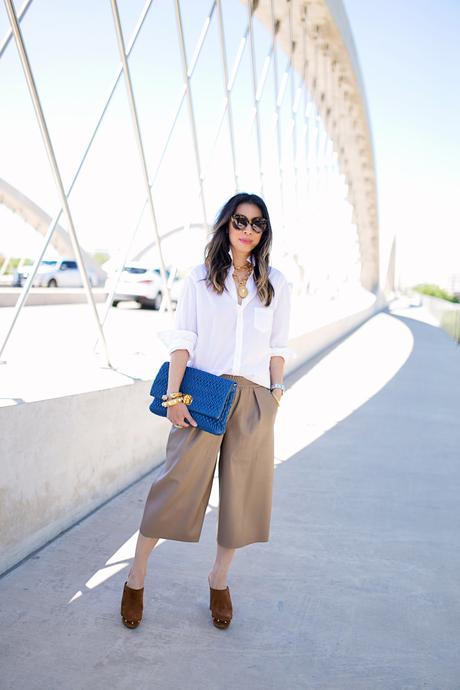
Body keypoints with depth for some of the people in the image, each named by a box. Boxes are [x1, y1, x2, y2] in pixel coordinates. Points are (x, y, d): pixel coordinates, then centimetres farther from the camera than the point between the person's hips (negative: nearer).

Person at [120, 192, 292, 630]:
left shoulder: (275, 284, 9)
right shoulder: (199, 279, 4)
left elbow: (278, 346, 11)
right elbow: (181, 340, -2)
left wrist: (276, 392, 3)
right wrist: (173, 396, -9)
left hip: (253, 398, 2)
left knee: (242, 493, 7)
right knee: (177, 484, -2)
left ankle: (219, 580, 27)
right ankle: (136, 580, 16)